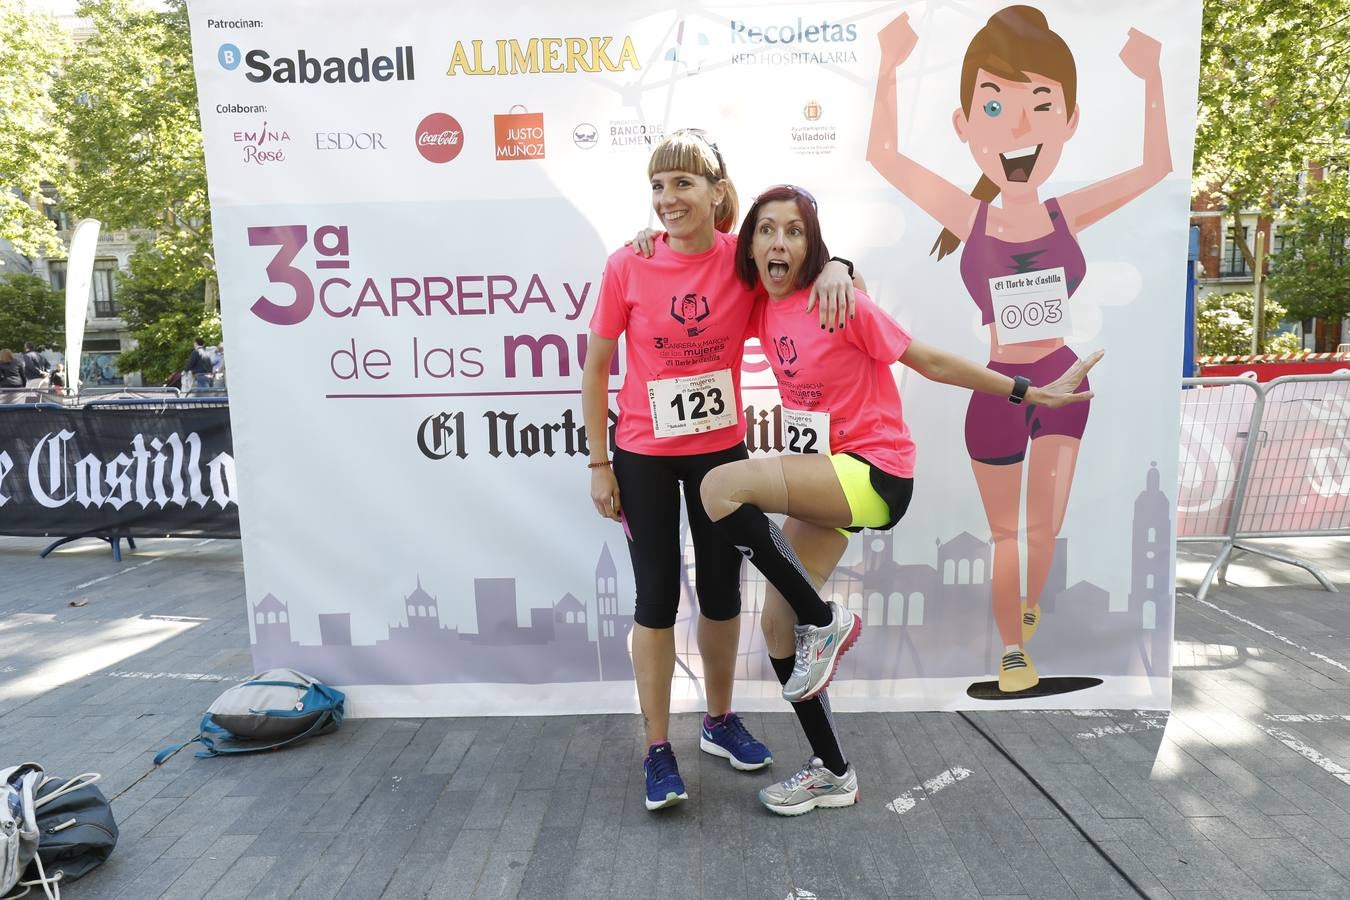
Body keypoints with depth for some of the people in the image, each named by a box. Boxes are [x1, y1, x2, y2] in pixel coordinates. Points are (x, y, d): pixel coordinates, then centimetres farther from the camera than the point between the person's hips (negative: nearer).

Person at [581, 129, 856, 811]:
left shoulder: (743, 259, -7)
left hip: (722, 449, 2)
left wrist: (833, 268, -17)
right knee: (657, 597, 5)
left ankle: (720, 722, 37)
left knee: (722, 589, 15)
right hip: (644, 457, -2)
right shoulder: (627, 267, -12)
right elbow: (596, 369, -5)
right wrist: (599, 465, -5)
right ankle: (657, 750, 21)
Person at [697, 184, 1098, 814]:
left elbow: (929, 362, -5)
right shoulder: (763, 310, 5)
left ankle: (821, 621, -9)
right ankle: (832, 773, 26)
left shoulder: (839, 301, -13)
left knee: (720, 486, -28)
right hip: (821, 479, 7)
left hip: (874, 476, -7)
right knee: (776, 623, 6)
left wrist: (1030, 393, -1)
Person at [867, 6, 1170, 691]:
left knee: (1046, 525, 12)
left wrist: (1151, 76, 1)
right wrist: (888, 68, -8)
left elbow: (1156, 165, 6)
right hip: (997, 392, -2)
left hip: (1062, 382, 2)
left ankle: (1030, 607, 41)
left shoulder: (1067, 216, -6)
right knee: (1007, 533, 11)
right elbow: (882, 155, -7)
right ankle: (1011, 648, 29)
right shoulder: (970, 220, -11)